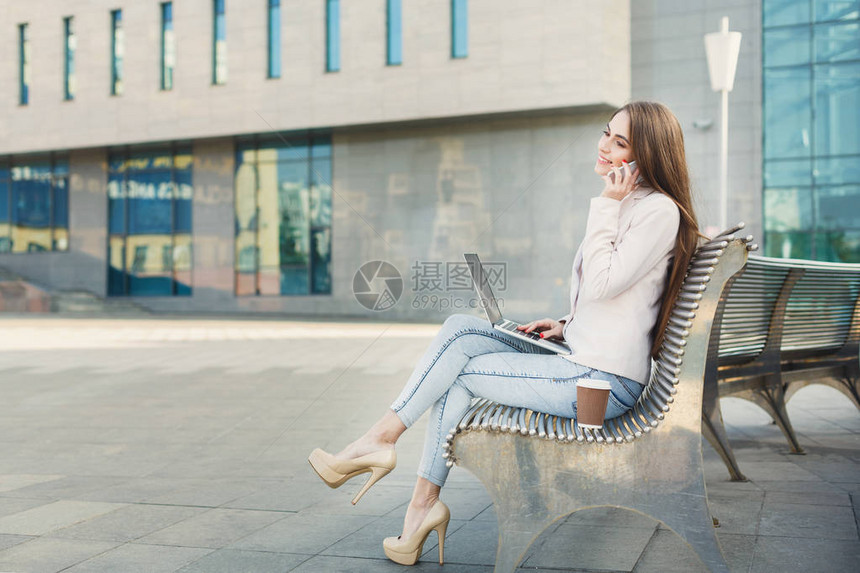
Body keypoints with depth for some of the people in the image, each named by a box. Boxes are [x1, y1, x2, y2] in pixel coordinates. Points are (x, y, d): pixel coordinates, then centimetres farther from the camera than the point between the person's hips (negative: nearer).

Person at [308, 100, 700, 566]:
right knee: (460, 328, -4)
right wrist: (566, 325, 12)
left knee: (458, 369, -8)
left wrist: (606, 207, -15)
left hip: (604, 384, -9)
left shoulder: (659, 209, -12)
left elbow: (601, 285, -21)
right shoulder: (624, 205, 19)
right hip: (581, 362, 9)